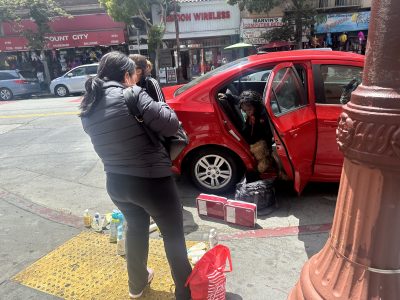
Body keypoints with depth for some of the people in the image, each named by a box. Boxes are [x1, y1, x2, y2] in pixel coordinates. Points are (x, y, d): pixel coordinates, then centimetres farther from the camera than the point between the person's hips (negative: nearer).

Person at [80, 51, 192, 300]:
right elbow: (171, 125, -18)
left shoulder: (88, 108, 5)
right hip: (151, 181, -7)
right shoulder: (132, 96, -17)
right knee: (173, 235, 12)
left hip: (116, 183, 7)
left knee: (136, 228, 29)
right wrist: (159, 105, 0)